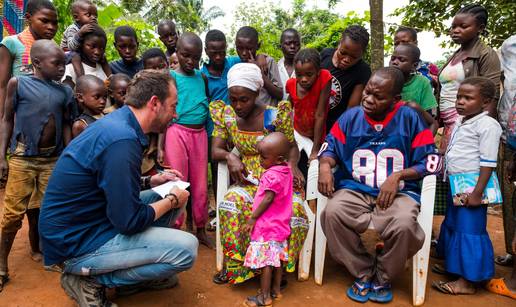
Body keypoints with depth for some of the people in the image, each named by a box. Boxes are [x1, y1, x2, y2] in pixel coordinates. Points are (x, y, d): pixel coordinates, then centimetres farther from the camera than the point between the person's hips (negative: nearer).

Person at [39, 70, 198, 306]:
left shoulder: (117, 123, 3)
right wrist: (173, 200, -9)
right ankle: (92, 281, -3)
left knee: (167, 197, 11)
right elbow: (130, 221, -25)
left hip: (83, 222, 10)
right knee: (186, 249, -18)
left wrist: (150, 181, 8)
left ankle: (140, 270, 14)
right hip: (76, 243, -10)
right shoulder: (122, 139, -27)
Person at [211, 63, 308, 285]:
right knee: (232, 201, -31)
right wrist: (230, 156, -20)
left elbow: (292, 146, 3)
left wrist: (292, 164, -18)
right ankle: (234, 264, -13)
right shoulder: (225, 114, 1)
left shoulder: (276, 116, -10)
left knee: (294, 210, -31)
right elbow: (215, 150, 2)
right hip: (248, 180, 2)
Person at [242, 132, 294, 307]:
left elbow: (267, 199, -23)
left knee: (265, 260, 1)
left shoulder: (271, 175, -24)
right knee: (277, 258, 18)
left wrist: (252, 218, -16)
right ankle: (276, 289, 31)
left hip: (267, 225, -9)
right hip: (280, 223, 9)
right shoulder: (286, 170, 3)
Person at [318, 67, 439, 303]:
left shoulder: (410, 118, 1)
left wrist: (397, 176, -14)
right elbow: (331, 148, 11)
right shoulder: (351, 116, 6)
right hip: (354, 189, 2)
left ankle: (382, 279, 1)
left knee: (404, 224, -34)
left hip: (398, 192, -1)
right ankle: (363, 274, -3)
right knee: (332, 213, -31)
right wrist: (325, 164, -13)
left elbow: (430, 162, 1)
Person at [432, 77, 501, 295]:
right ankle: (453, 266, 38)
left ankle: (467, 282, 9)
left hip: (471, 187, -9)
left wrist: (478, 192, -21)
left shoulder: (487, 125, -15)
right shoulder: (460, 122, 12)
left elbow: (488, 162, -18)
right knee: (452, 226, 20)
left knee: (469, 231, -1)